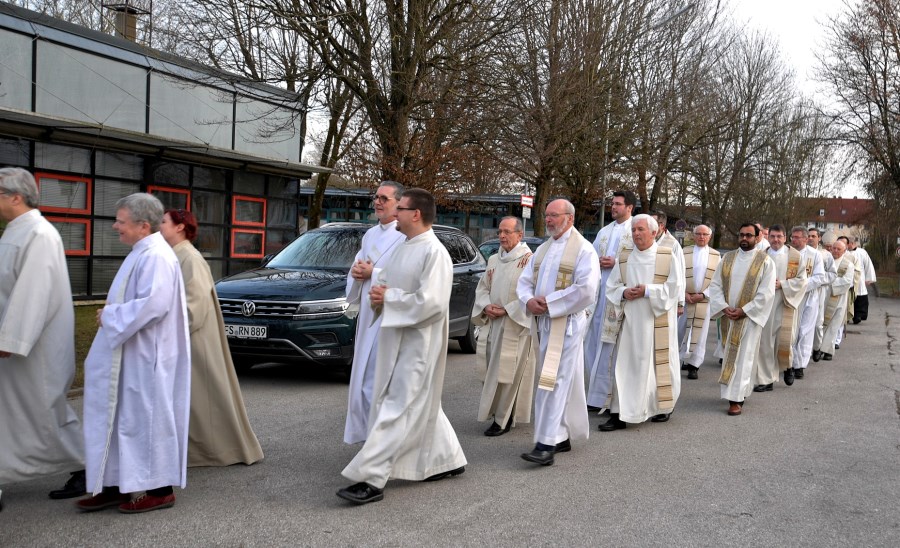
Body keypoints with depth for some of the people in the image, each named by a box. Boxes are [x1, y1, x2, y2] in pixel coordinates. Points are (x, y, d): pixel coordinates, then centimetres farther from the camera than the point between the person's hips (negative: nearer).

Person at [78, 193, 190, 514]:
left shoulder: (156, 256, -18)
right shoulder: (142, 254, 14)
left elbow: (153, 304, -28)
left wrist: (110, 316, -17)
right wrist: (111, 314, 9)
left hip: (146, 359, -10)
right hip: (129, 357, 10)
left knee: (147, 418, -1)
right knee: (122, 420, 13)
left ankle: (160, 490, 10)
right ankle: (115, 485, 22)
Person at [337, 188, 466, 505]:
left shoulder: (434, 253, -16)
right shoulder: (404, 248, 12)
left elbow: (430, 302, -25)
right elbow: (385, 281, 20)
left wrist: (388, 298, -16)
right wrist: (377, 293, -3)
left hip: (418, 342, -10)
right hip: (397, 338, 10)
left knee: (398, 408, -8)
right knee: (422, 406, 18)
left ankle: (370, 479, -7)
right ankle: (449, 460, 32)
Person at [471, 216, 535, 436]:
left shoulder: (529, 260, -9)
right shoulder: (494, 260, 13)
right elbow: (482, 288, 16)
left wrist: (507, 310, -16)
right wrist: (486, 306, -3)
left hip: (517, 325, -7)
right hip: (493, 324, 7)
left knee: (507, 372, -5)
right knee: (495, 370, 10)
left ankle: (502, 419, 3)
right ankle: (504, 415, 21)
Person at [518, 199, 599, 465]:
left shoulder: (583, 249, -7)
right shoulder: (542, 249, 16)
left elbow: (586, 289, -18)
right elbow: (524, 281, 14)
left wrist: (549, 302, -16)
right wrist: (529, 301, -8)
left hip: (565, 323, -7)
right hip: (541, 322, 7)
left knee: (554, 381, -12)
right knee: (558, 381, 12)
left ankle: (546, 445, -14)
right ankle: (562, 437, 21)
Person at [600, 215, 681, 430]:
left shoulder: (668, 256, -1)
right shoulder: (625, 260, 10)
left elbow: (674, 287, -6)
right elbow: (611, 287, 11)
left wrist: (647, 291, -15)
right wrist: (624, 292, -10)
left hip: (658, 322, -3)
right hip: (631, 321, 3)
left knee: (659, 364, 5)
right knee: (626, 365, -1)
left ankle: (664, 407, 26)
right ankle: (620, 414, 0)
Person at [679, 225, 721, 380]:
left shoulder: (716, 255, 5)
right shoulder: (684, 253, 3)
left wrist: (703, 295, -10)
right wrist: (683, 293, -11)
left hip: (705, 299, 0)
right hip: (684, 298, 0)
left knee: (699, 332, 0)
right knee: (680, 330, 3)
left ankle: (693, 365, 7)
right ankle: (687, 358, 25)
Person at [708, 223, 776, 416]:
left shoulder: (765, 261, -4)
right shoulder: (727, 258, 7)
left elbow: (766, 293, -9)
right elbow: (715, 285, 5)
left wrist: (744, 310, -15)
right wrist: (724, 307, -10)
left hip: (750, 317, -4)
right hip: (728, 316, 4)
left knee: (742, 357, -4)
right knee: (729, 355, 9)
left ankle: (736, 398, -3)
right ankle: (740, 390, 23)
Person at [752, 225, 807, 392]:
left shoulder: (795, 256, 1)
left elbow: (801, 280, -2)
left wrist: (782, 284, -14)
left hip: (785, 304, -1)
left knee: (784, 340, -2)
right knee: (765, 342, 2)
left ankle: (787, 367, 30)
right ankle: (766, 379, 10)